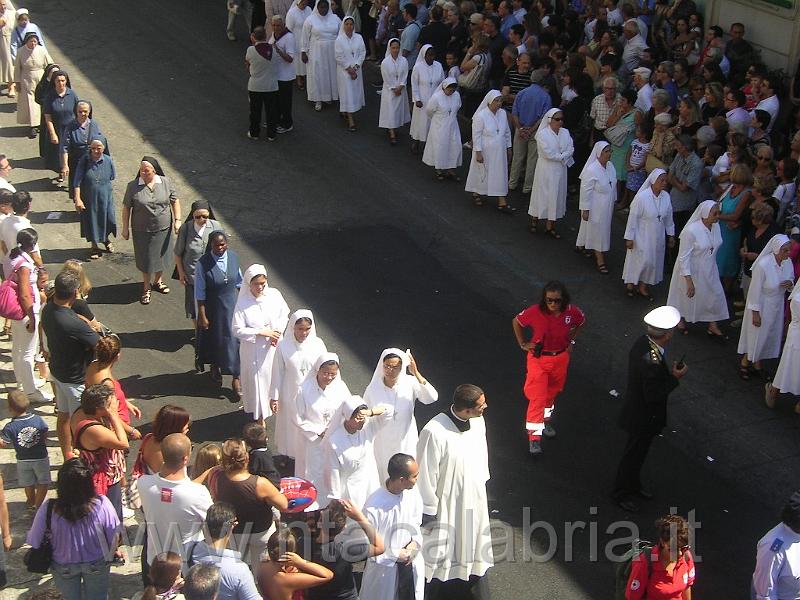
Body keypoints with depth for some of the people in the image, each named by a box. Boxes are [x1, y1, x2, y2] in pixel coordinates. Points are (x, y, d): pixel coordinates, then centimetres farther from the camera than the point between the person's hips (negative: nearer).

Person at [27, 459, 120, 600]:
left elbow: (34, 541, -16)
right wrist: (107, 557, 5)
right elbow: (113, 538, -17)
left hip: (64, 567, 0)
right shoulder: (102, 504, -29)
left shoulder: (49, 509, -30)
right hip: (97, 564, 0)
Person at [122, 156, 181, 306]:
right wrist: (125, 228, -4)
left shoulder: (165, 182, -7)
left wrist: (177, 220, -4)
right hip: (142, 230, -2)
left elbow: (175, 201, 2)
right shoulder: (133, 186, -12)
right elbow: (126, 208, -4)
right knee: (145, 258, 9)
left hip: (163, 228, 2)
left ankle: (158, 281, 42)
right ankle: (146, 287, 29)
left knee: (161, 255, 18)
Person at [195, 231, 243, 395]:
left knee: (234, 339, 4)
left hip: (232, 305, 2)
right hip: (212, 308, -2)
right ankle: (215, 367, 46)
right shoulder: (203, 263, -21)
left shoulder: (233, 257, -9)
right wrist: (202, 316, -13)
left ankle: (236, 378, 15)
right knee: (213, 338, 18)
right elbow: (200, 293, -15)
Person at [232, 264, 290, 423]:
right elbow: (237, 330, -18)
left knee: (274, 377, 19)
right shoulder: (243, 303, -19)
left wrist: (277, 332, -14)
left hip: (273, 347, 3)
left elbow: (284, 315, 3)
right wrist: (261, 332, -23)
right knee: (257, 380, 9)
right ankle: (259, 416, 26)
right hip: (253, 350, -3)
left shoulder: (274, 295, -10)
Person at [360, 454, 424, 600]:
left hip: (412, 564, 5)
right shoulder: (373, 507, -29)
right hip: (384, 569, -5)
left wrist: (415, 543, -9)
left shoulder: (412, 494, -11)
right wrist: (395, 555, -17)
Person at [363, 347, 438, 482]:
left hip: (405, 441, 0)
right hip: (382, 444, 0)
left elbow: (432, 398, -29)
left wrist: (416, 374, -37)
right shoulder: (373, 388, -11)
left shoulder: (410, 383, -15)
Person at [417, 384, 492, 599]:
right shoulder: (434, 432, -29)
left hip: (475, 499, 6)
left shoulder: (478, 422, -9)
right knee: (441, 551, 12)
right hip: (447, 504, -6)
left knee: (473, 547, 22)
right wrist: (428, 511, -13)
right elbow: (426, 475, -20)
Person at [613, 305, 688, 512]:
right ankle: (622, 493, 34)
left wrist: (668, 371, -1)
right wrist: (674, 378, -23)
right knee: (634, 454, 14)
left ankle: (633, 485, 49)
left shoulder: (643, 342, -10)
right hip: (644, 417, -9)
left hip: (637, 408, 9)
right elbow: (653, 395, -29)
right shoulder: (652, 361, -38)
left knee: (638, 451, 28)